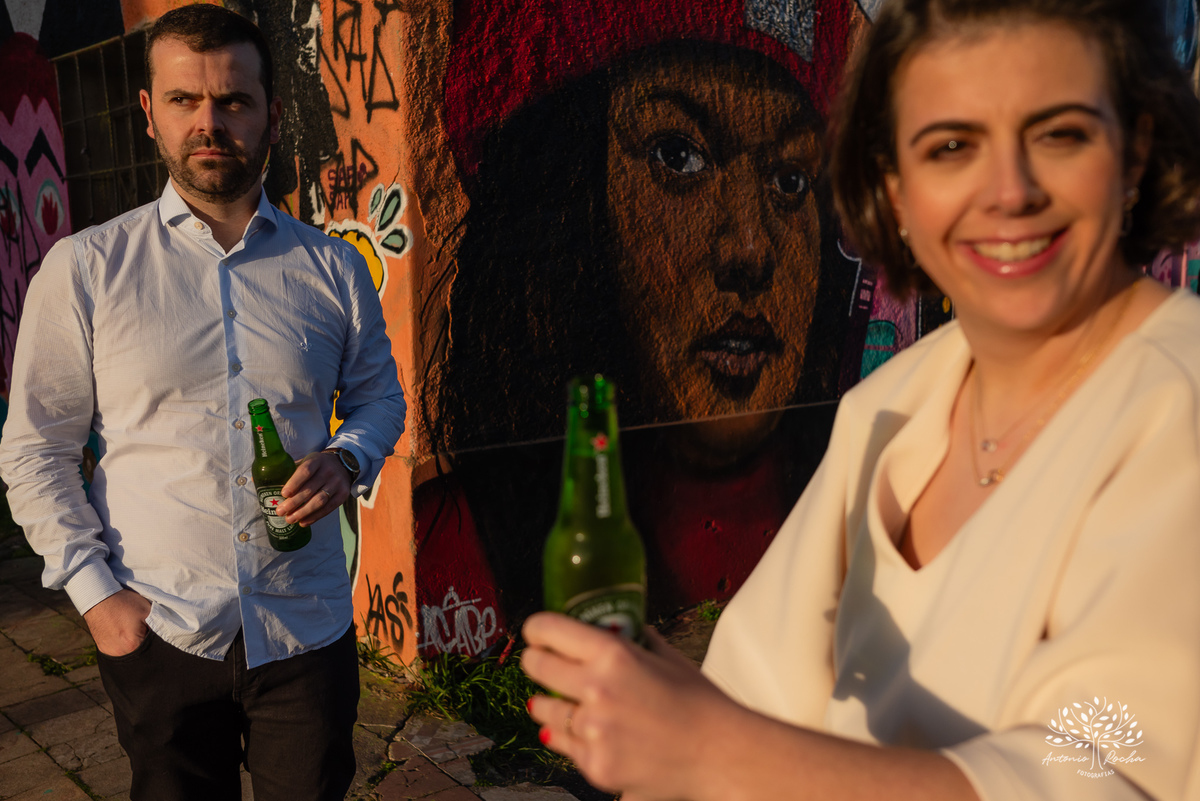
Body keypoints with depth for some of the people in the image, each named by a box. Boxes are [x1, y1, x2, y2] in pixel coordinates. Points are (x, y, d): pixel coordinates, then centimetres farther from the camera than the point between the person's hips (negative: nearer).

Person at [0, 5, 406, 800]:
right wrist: (94, 589, -7)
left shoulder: (333, 267, 3)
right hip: (157, 636, -1)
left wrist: (348, 460, -8)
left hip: (308, 628, 1)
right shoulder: (83, 269, -2)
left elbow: (379, 393, 14)